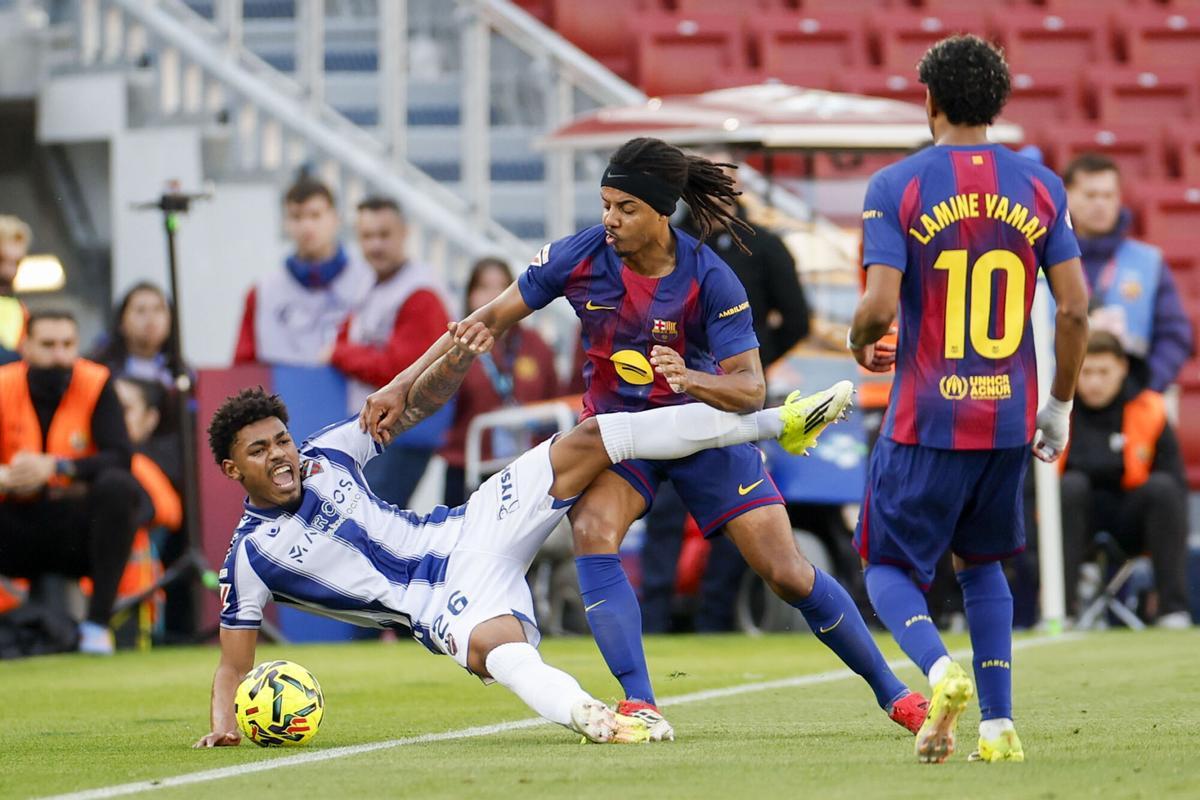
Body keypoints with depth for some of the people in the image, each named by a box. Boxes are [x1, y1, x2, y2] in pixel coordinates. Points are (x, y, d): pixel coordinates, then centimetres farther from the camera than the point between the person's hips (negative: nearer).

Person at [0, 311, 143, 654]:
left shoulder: (96, 385, -5)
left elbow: (119, 458, -16)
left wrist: (55, 467, -29)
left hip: (77, 530, 0)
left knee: (118, 486, -30)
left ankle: (97, 622, -24)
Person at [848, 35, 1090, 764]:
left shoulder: (897, 187, -7)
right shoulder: (1039, 187, 3)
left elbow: (880, 306, -15)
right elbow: (1075, 307, 1)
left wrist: (861, 343, 9)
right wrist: (1060, 407, 13)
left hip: (927, 420, -4)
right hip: (1011, 417, 4)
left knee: (889, 567, 10)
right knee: (982, 564, 23)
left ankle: (941, 670, -20)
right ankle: (999, 725, 11)